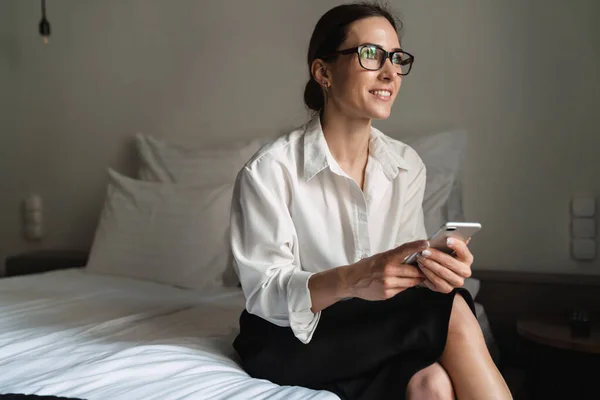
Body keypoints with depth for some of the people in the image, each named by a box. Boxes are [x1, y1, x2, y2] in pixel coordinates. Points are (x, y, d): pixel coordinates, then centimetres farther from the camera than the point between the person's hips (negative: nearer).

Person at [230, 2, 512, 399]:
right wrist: (351, 279, -35)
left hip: (377, 332, 5)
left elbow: (405, 268, 0)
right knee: (450, 313, -24)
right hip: (290, 338, -4)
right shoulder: (268, 171, -15)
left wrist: (434, 269, -25)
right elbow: (264, 294, -17)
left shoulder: (407, 165, 1)